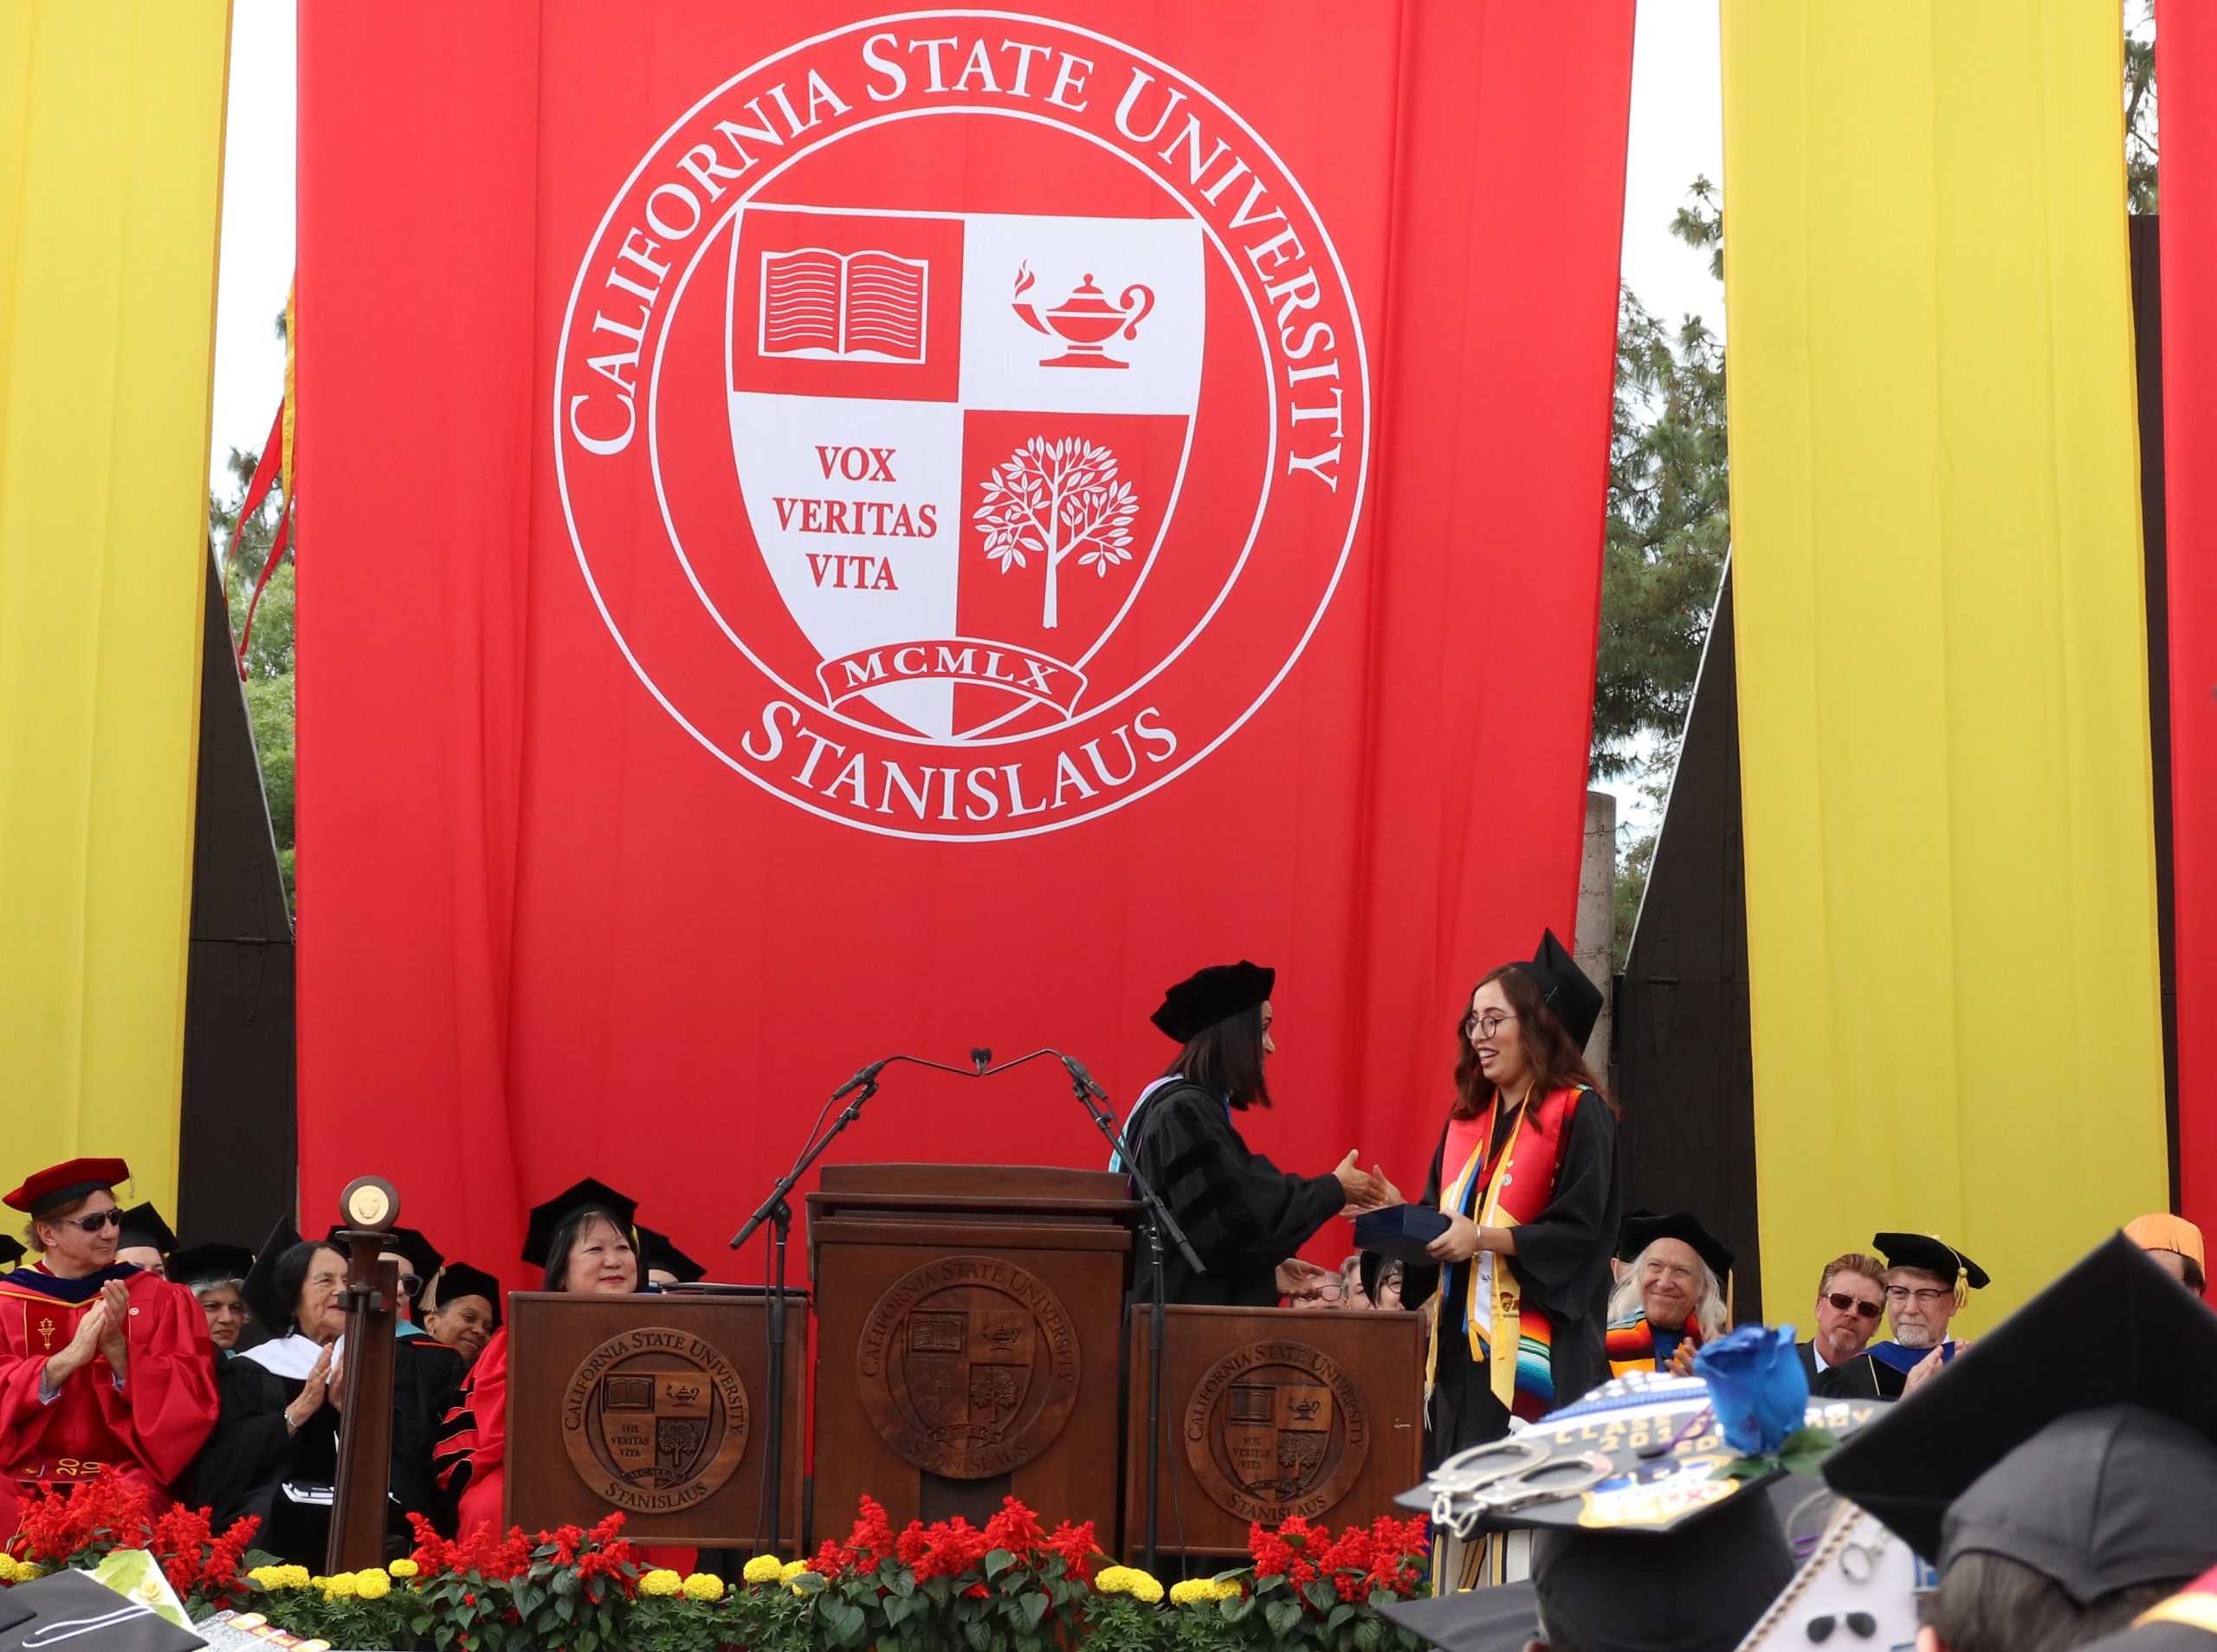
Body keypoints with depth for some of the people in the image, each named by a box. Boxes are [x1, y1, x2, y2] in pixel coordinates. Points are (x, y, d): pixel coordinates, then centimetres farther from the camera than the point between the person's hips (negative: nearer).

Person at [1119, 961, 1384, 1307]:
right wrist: (1334, 1189, -8)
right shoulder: (1186, 1112, -14)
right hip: (1187, 1314, -10)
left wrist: (1270, 1268, 11)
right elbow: (1242, 1208, -20)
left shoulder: (1191, 1107, 16)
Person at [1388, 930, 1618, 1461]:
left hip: (1533, 1352, -7)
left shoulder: (1578, 1113, -5)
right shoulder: (1466, 1118, 16)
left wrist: (1485, 1239, -20)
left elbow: (1581, 1232, -13)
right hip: (1460, 1344, 7)